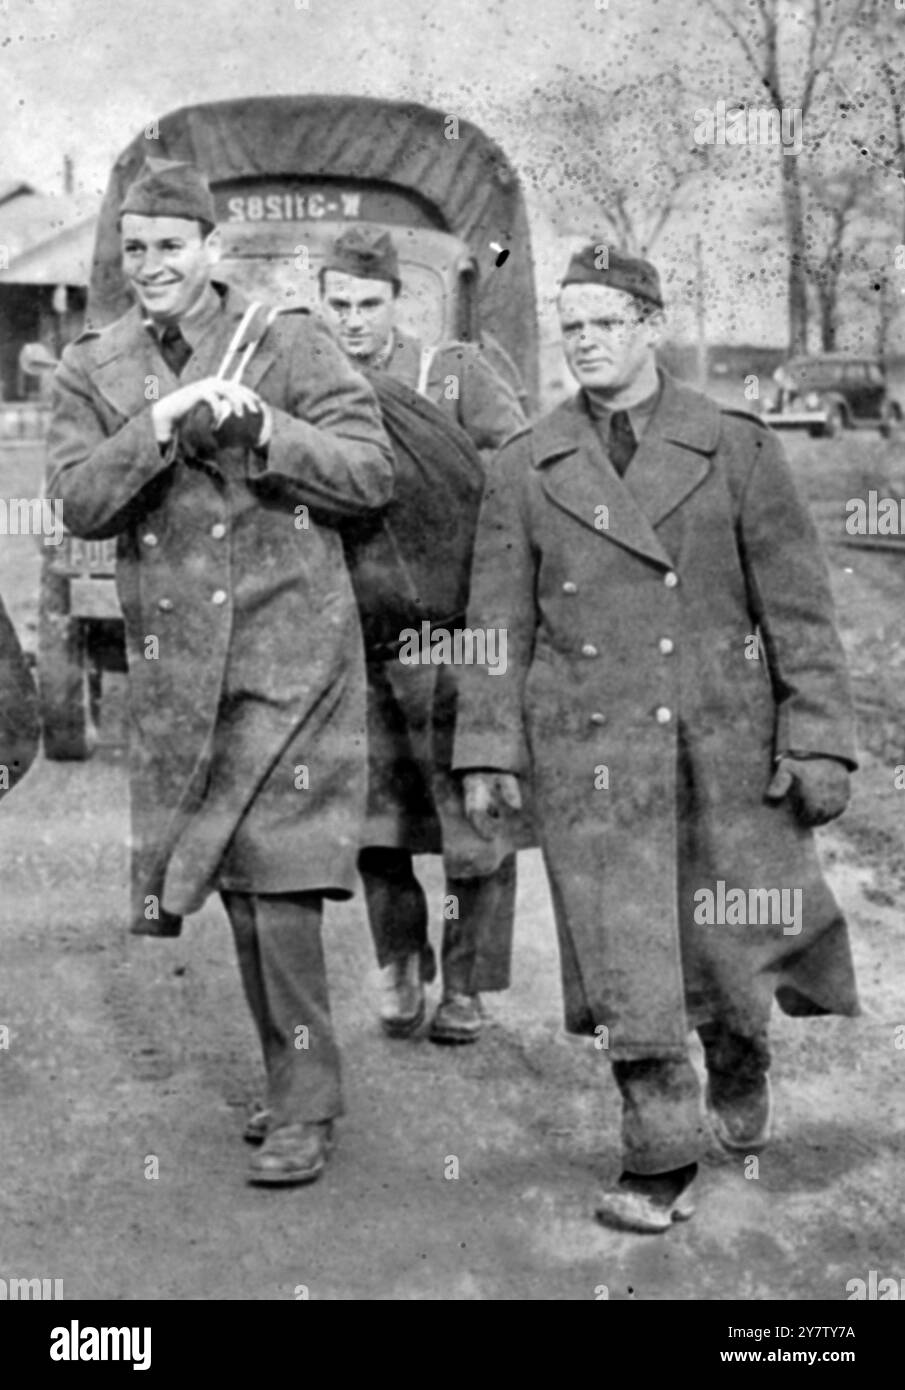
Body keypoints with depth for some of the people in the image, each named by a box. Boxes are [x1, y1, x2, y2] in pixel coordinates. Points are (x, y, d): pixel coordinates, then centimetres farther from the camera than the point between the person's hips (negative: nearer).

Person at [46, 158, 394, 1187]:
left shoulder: (288, 344, 2)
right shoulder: (91, 370, 10)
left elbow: (372, 475, -3)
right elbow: (78, 502, -2)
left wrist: (263, 428, -17)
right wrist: (159, 428, -17)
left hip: (291, 649, -4)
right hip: (173, 666, 4)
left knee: (278, 880, -9)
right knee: (235, 887, 11)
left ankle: (304, 1104, 2)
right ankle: (293, 1077, 26)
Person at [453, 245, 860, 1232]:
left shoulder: (736, 447, 4)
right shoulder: (525, 468, 6)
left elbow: (797, 605, 2)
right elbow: (497, 622, 7)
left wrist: (818, 741, -4)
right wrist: (487, 751, 0)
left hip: (726, 742, 0)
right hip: (590, 751, 0)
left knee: (742, 938, 7)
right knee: (624, 959, -2)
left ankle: (739, 1064, 41)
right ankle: (659, 1162, 11)